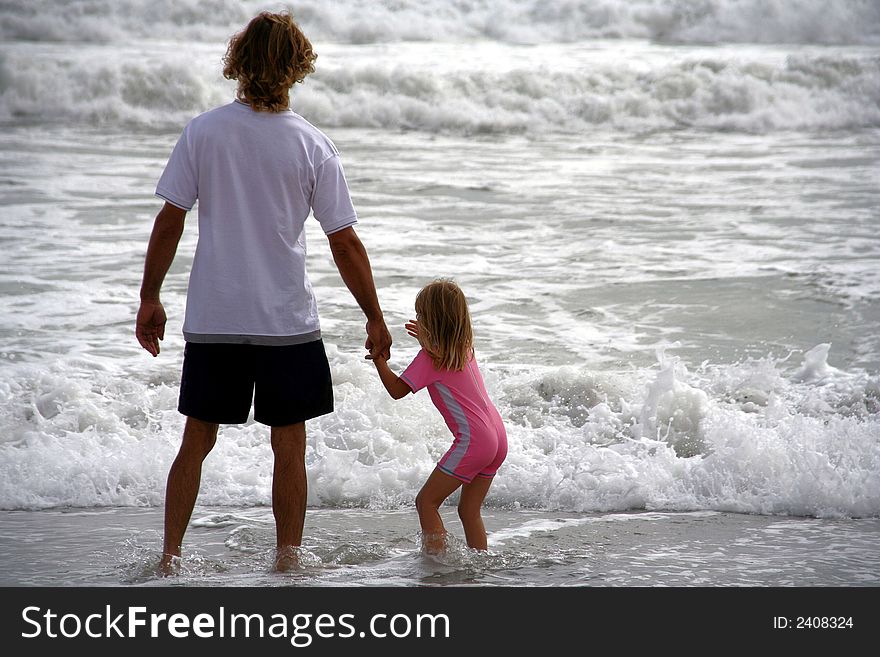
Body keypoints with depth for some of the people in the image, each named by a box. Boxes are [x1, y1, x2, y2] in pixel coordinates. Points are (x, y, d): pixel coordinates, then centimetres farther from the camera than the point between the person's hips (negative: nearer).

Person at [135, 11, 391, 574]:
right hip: (287, 321, -2)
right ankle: (287, 563, 13)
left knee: (197, 440, 13)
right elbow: (345, 242, -5)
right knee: (289, 447, 9)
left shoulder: (203, 132, -5)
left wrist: (150, 299, 9)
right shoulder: (312, 145, -8)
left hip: (212, 319, 2)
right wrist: (375, 318, 5)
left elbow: (170, 221, -2)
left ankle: (170, 557, 15)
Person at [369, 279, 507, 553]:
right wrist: (428, 339, 35)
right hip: (497, 438, 8)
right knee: (469, 510, 16)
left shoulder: (429, 358, -9)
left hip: (473, 441, -8)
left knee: (426, 501, 0)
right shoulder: (465, 348, 14)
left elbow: (397, 390, -9)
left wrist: (379, 360, -2)